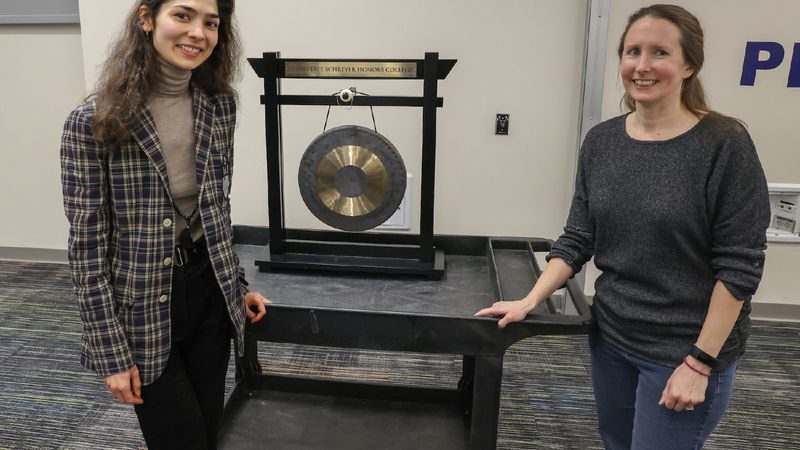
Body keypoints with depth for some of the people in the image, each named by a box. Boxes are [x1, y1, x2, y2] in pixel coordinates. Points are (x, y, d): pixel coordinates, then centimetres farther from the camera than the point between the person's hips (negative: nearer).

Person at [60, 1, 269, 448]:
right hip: (144, 309, -4)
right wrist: (113, 354, -12)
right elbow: (87, 247, -13)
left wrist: (238, 285, 10)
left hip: (210, 292, 5)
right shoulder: (92, 123, -16)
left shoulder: (219, 105, -1)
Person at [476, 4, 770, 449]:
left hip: (684, 353, -5)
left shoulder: (724, 145, -14)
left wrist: (700, 363, -14)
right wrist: (529, 302, -5)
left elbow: (739, 267, -14)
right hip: (611, 337, 5)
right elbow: (578, 239, 3)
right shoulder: (601, 141, 0)